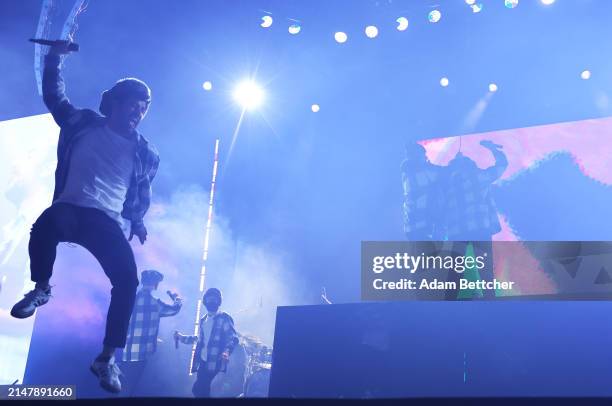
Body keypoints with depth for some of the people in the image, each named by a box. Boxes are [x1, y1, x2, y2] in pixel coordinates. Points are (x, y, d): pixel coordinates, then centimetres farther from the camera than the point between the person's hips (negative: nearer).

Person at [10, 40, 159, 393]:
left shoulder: (144, 153, 14)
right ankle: (41, 289, -8)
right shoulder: (84, 124, 12)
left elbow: (143, 193, 25)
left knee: (128, 280, -22)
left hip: (109, 222, 1)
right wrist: (55, 58, 13)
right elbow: (54, 95, 18)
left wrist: (138, 221, 16)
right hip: (71, 208, -1)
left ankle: (107, 359, -8)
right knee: (46, 225, -40)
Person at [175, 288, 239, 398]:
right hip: (203, 361, 7)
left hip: (214, 363, -7)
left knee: (198, 389, -12)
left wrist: (227, 351, -33)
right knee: (201, 390, 10)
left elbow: (233, 338, -15)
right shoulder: (203, 320, 16)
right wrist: (182, 337, 25)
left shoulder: (224, 318, -6)